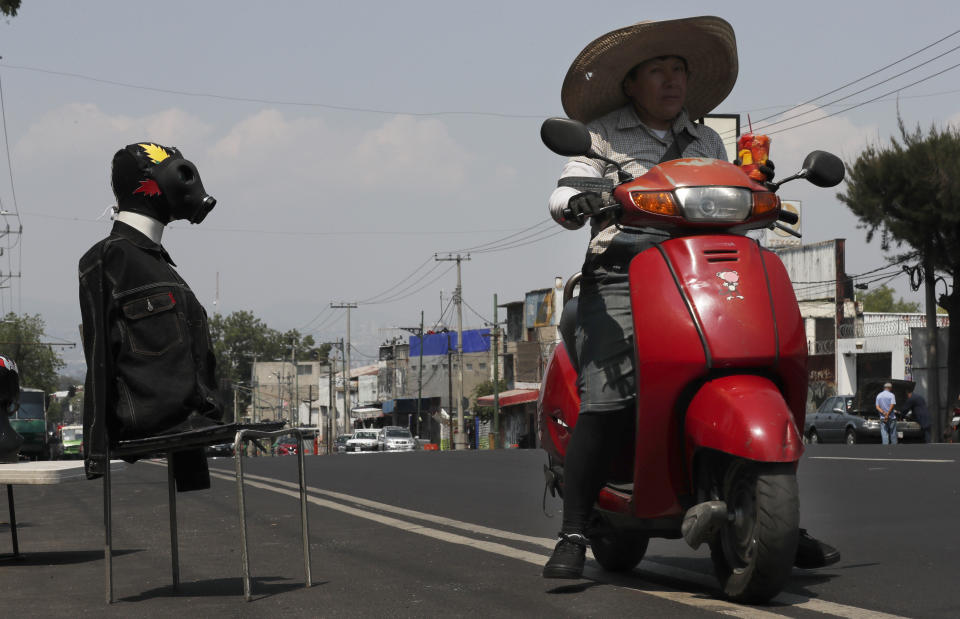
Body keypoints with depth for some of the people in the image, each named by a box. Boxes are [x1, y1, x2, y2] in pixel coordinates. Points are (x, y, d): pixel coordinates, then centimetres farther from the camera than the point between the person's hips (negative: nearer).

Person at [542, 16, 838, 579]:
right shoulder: (603, 133, 12)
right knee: (608, 402, -21)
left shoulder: (707, 141, 25)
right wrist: (574, 204, -21)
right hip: (621, 273, -4)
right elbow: (568, 192, 3)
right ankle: (573, 536, -18)